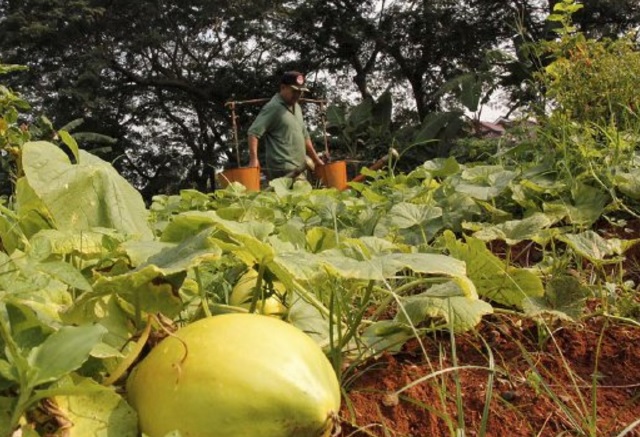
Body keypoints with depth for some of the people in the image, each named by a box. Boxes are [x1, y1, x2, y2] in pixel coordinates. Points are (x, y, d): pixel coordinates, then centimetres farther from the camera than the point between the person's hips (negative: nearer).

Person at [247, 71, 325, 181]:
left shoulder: (296, 106, 19)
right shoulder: (273, 107, -7)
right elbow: (253, 133, -14)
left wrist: (315, 159, 25)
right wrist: (254, 159, -26)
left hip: (300, 169, 8)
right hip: (283, 171, -8)